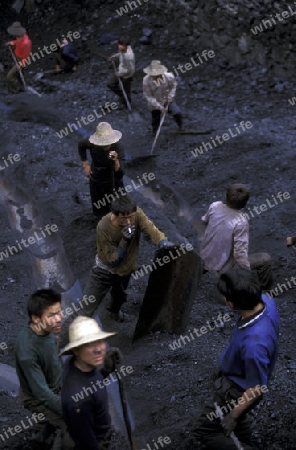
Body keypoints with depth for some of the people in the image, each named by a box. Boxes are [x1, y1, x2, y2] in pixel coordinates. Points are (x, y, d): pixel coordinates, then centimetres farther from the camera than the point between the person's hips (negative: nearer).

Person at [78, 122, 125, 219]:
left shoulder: (118, 148, -31)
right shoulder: (92, 144, -21)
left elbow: (120, 175, -39)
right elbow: (81, 145, 6)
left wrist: (116, 161, -57)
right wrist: (85, 164, 3)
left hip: (113, 185, -4)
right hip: (96, 182, 4)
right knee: (99, 213, 22)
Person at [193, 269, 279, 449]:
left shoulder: (253, 344, -45)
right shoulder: (266, 301, -24)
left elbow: (257, 388, -29)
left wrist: (233, 415, -15)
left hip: (238, 391, -8)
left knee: (204, 431, 12)